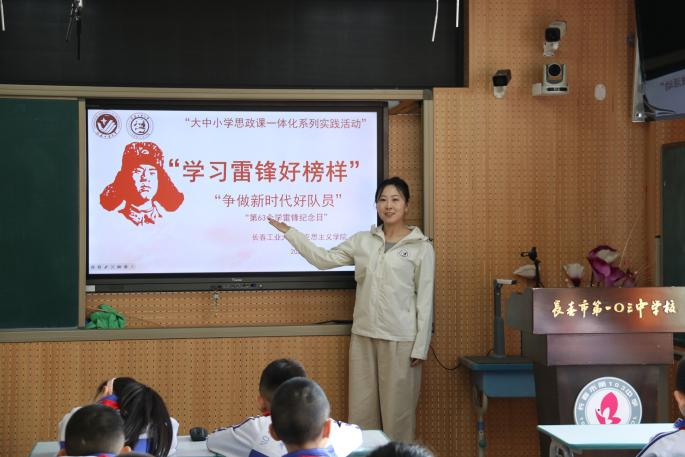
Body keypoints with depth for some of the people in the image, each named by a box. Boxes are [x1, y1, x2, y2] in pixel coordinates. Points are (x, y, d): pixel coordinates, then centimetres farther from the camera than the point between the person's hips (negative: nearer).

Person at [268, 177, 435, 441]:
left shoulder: (421, 248, -2)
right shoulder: (362, 241, 9)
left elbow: (425, 300, -4)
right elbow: (324, 259, 11)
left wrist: (421, 346, -8)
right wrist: (288, 232, 8)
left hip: (400, 339, -4)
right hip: (363, 335, 4)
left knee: (397, 409, 1)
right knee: (361, 409, 8)